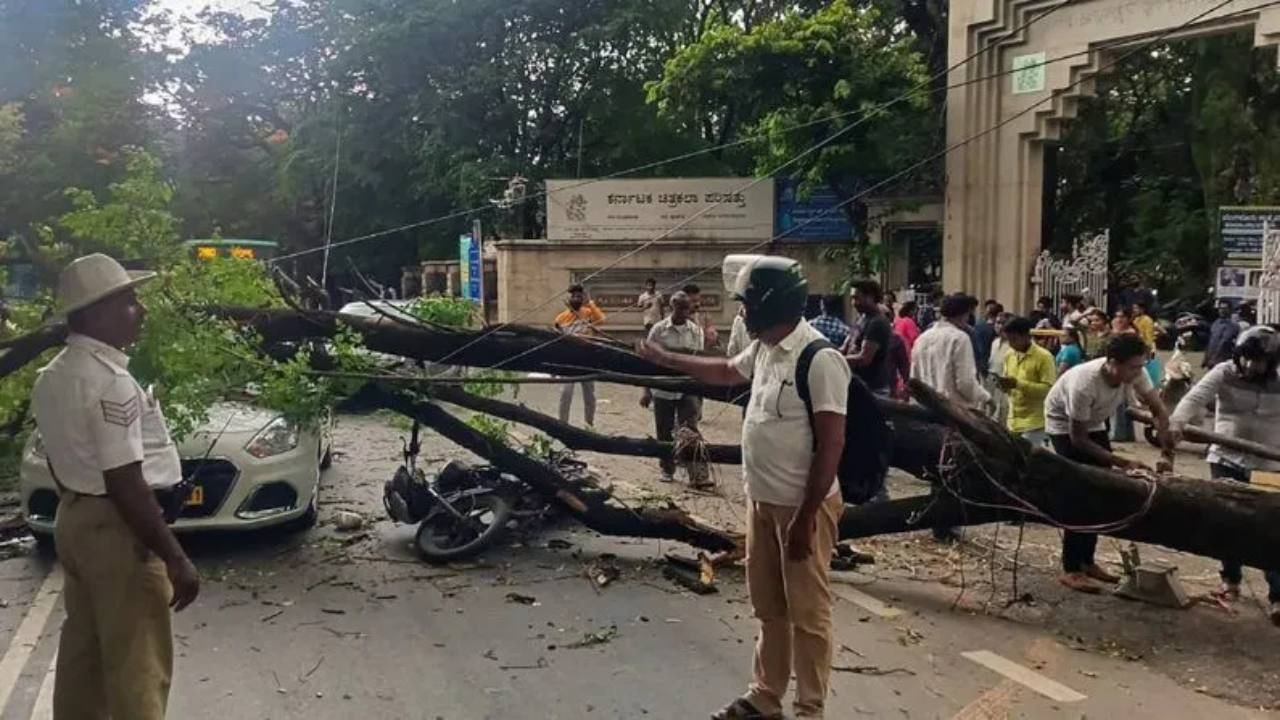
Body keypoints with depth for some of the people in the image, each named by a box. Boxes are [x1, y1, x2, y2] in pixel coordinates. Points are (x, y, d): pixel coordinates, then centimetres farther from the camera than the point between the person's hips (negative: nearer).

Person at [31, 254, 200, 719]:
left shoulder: (52, 377, 8)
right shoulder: (112, 383, -22)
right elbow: (126, 484, -25)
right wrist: (175, 559, -21)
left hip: (72, 520, 10)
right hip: (115, 529, -10)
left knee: (82, 652, 20)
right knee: (137, 663, 0)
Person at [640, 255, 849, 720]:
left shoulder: (820, 359, -22)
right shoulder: (763, 350, 6)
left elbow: (831, 445, -22)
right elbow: (726, 371, 29)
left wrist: (806, 518, -22)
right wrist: (665, 359, 31)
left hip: (803, 507, -9)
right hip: (762, 501, 9)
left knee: (807, 614, 4)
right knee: (768, 608, 19)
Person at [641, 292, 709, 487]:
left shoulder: (696, 331, 2)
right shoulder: (659, 330, -3)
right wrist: (646, 391, -3)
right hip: (662, 389, 0)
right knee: (664, 433, 10)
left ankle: (697, 475, -11)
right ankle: (667, 469, 26)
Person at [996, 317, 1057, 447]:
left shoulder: (1043, 357, -12)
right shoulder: (1009, 355, 9)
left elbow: (1049, 389, -17)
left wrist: (1018, 384, -24)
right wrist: (1004, 384, -7)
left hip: (1035, 422, -7)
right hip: (1014, 421, 7)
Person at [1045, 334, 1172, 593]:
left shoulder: (1135, 373, -23)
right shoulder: (1084, 385, -40)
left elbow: (1159, 411, -14)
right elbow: (1078, 438, -30)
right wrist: (1122, 462, -29)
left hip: (1094, 423, 7)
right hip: (1064, 425, -7)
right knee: (1079, 494, -15)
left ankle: (1086, 561, 16)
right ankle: (1070, 570, -8)